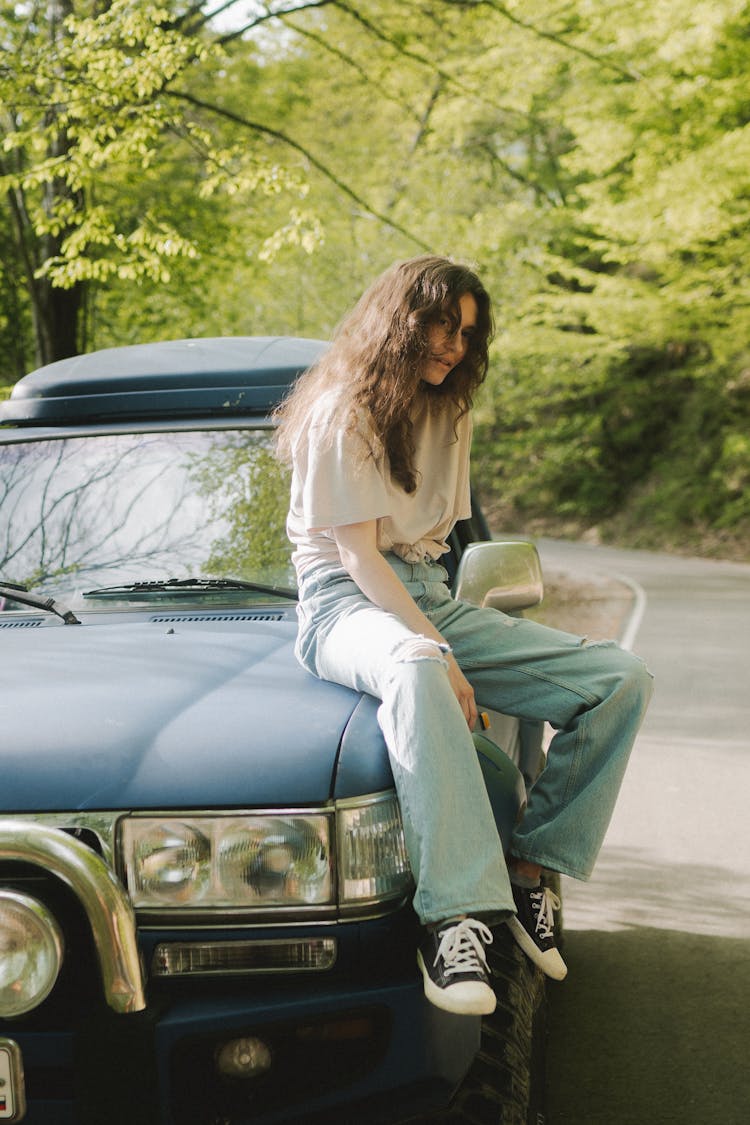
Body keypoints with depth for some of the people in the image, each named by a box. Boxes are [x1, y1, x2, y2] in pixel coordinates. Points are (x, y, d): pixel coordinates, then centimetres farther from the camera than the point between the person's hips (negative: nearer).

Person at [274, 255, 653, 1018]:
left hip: (429, 595, 8)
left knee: (622, 680, -10)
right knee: (413, 673, -46)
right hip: (346, 603, -7)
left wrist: (444, 643, 7)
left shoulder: (449, 415, 19)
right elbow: (360, 555, -13)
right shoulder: (341, 413, -6)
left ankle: (528, 865, -10)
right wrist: (441, 654, -22)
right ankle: (453, 918, -51)